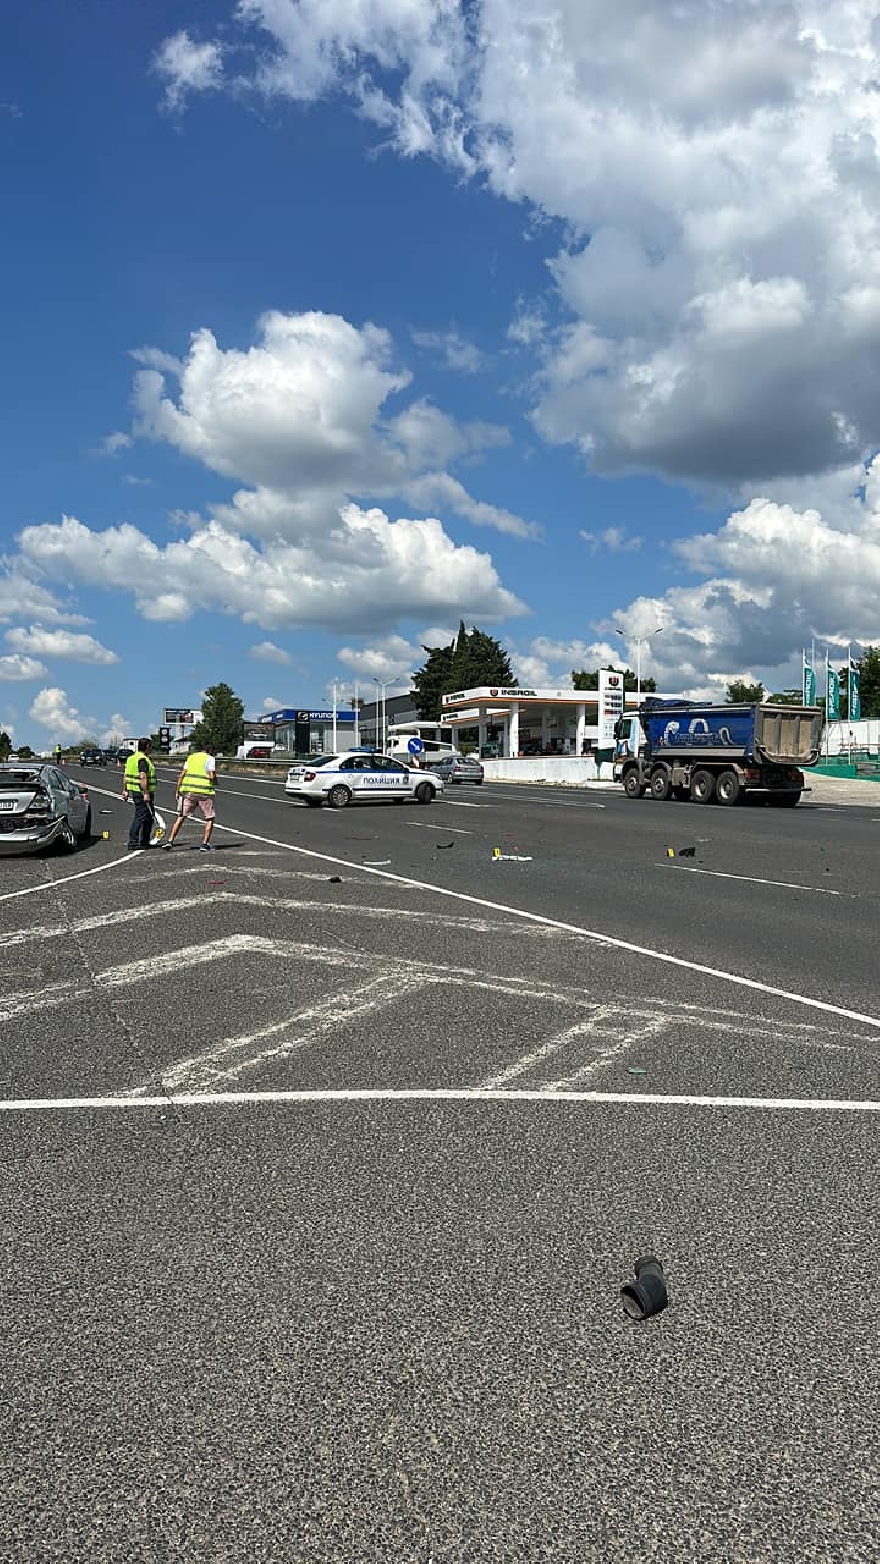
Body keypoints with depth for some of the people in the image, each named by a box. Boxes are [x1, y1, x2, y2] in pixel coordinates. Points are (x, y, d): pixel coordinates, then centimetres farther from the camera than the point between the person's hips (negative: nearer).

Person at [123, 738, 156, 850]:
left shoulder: (131, 758, 14)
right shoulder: (143, 760, -15)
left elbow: (126, 775, 16)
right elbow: (143, 778, -24)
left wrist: (125, 790, 20)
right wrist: (146, 793, -25)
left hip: (134, 791, 10)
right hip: (142, 792, -10)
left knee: (148, 817, 17)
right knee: (140, 817, -7)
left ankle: (144, 842, 23)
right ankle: (132, 843, -8)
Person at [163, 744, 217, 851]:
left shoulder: (191, 757, 16)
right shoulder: (210, 759, 0)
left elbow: (182, 775, 9)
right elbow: (212, 776, -12)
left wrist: (178, 791, 11)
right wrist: (215, 782, 10)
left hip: (188, 790, 4)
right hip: (204, 792, -4)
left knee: (180, 817, 10)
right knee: (210, 818, 10)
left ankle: (170, 841, 2)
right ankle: (205, 844, 4)